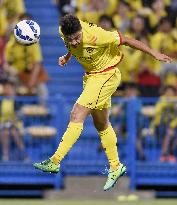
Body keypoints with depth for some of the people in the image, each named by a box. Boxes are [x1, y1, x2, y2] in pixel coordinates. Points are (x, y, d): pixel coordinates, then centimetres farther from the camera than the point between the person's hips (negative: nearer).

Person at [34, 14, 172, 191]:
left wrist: (154, 54, -14)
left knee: (77, 115, -18)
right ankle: (116, 167, 30)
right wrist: (67, 57, 1)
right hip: (92, 75, 8)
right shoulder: (64, 31, -14)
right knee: (101, 125, 16)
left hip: (106, 75, -8)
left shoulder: (94, 35, -33)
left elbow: (126, 41, -20)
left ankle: (55, 162, -19)